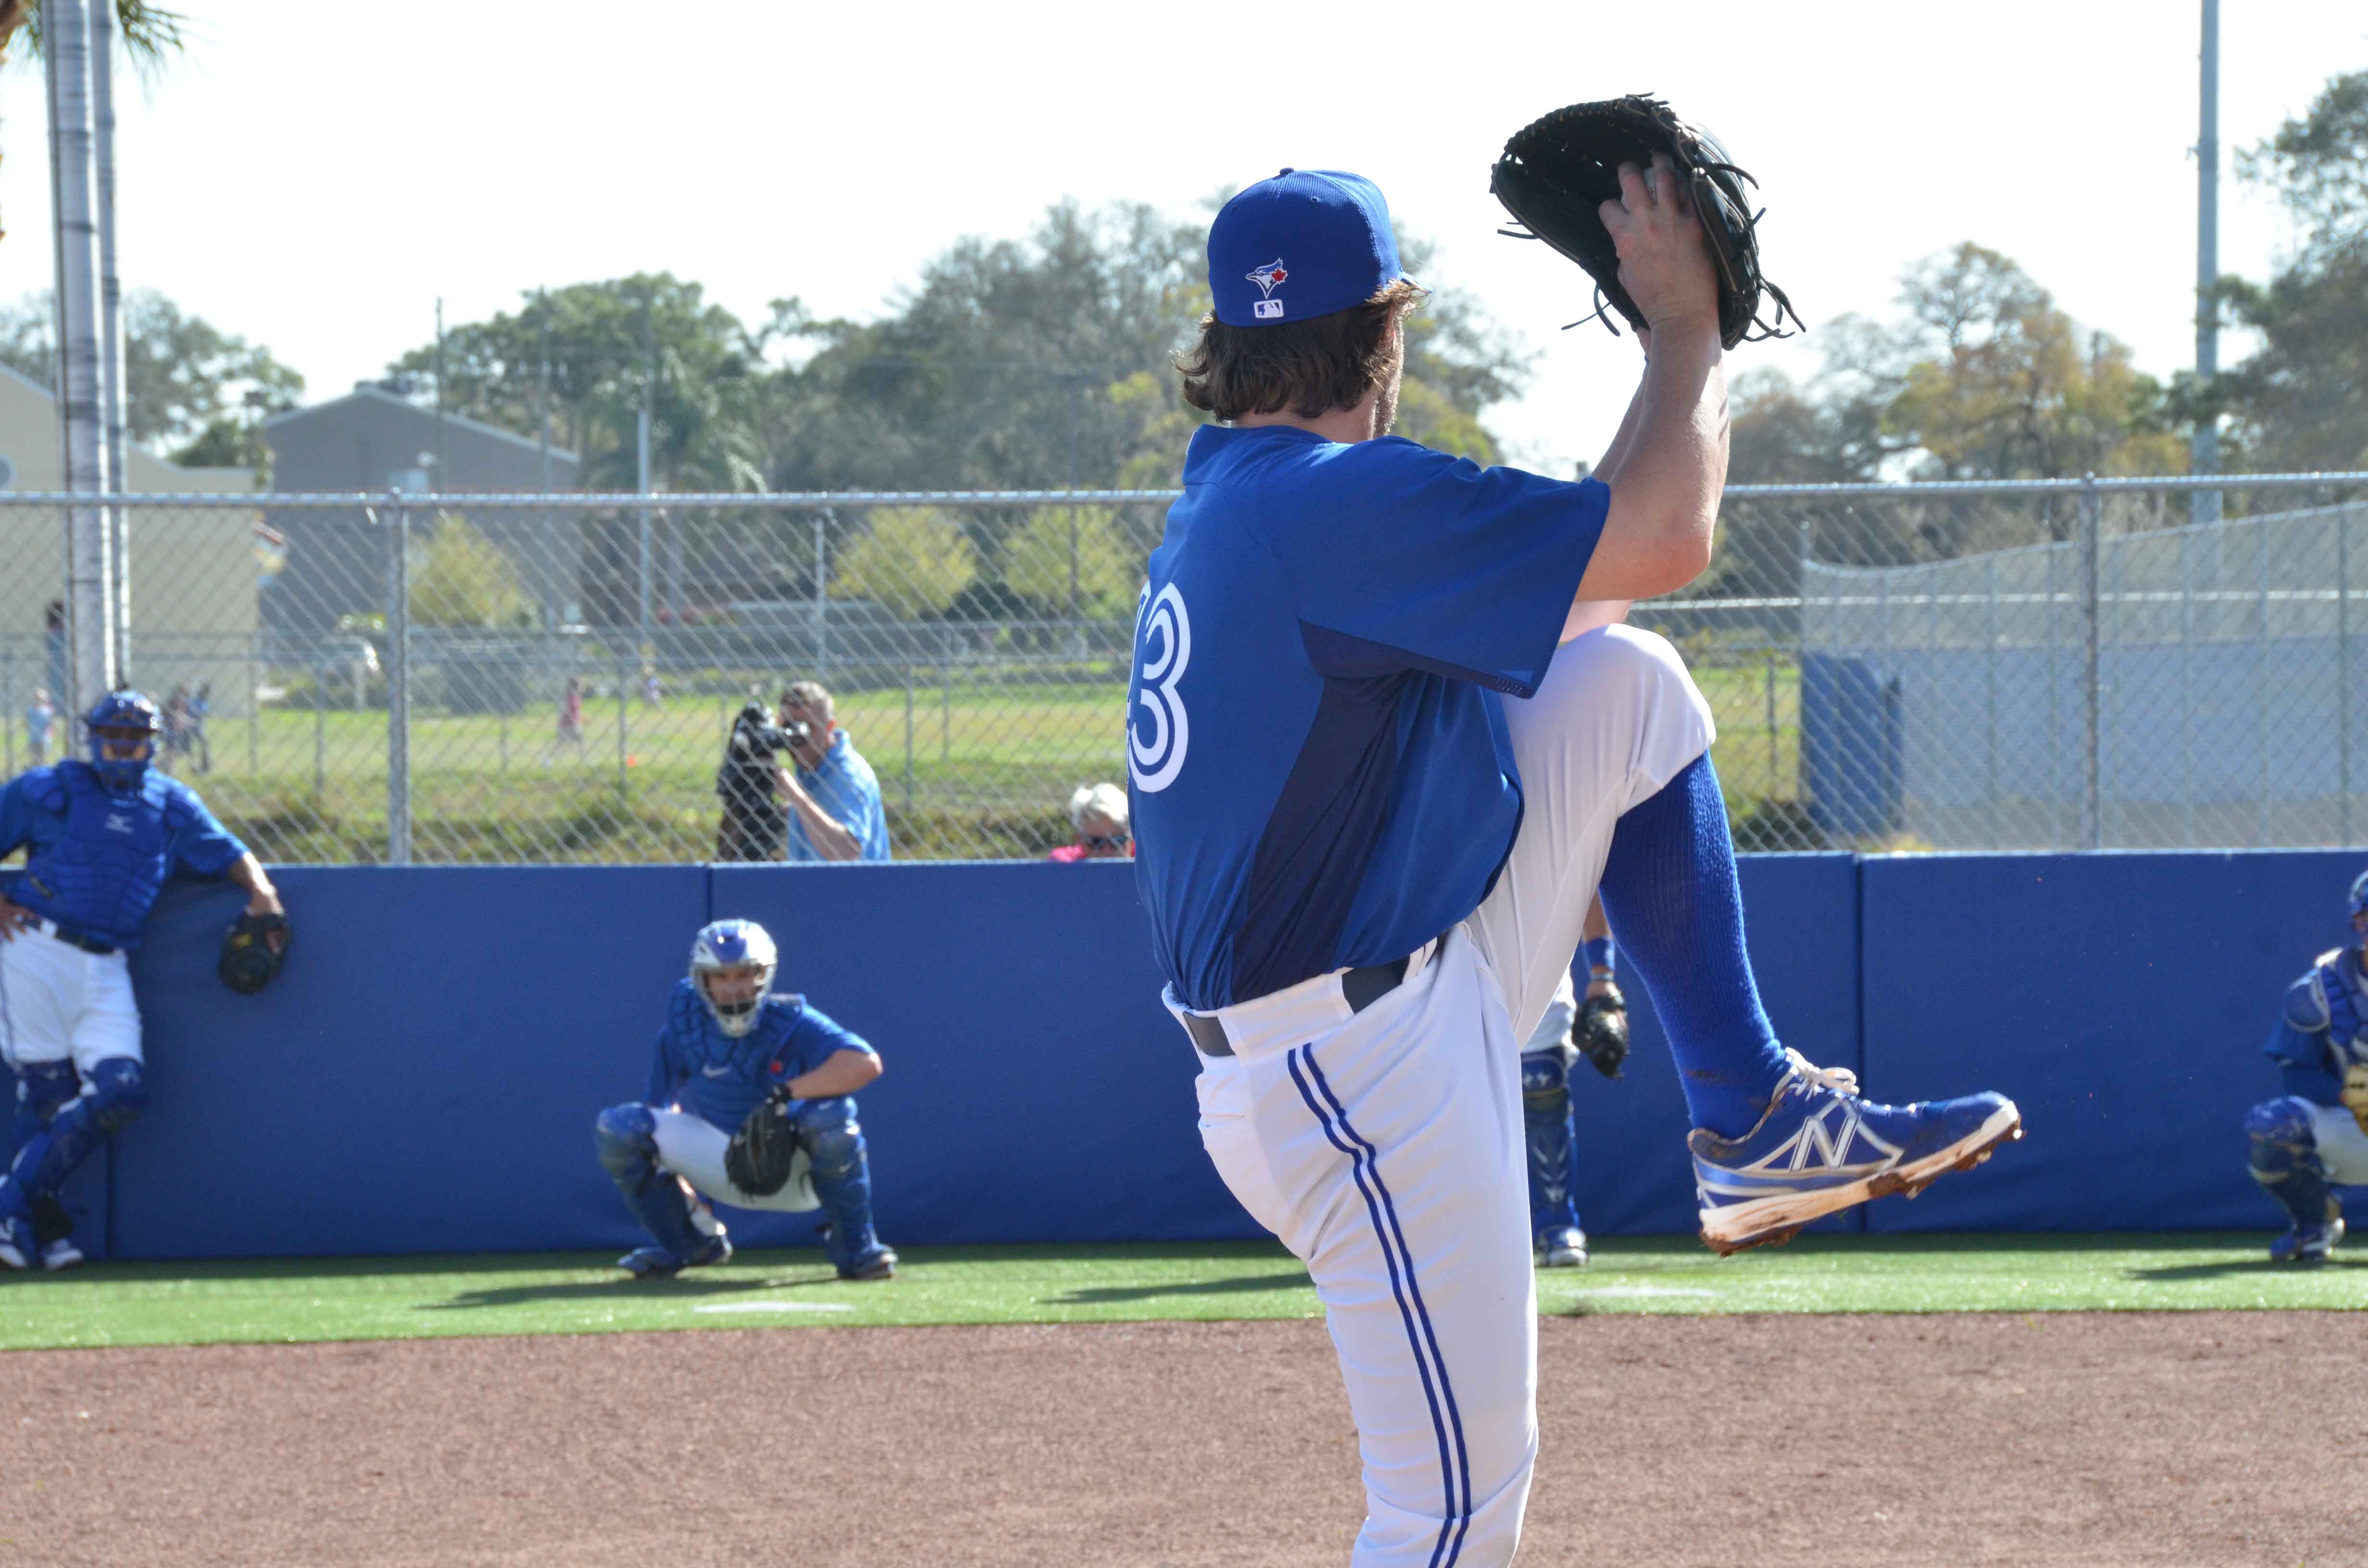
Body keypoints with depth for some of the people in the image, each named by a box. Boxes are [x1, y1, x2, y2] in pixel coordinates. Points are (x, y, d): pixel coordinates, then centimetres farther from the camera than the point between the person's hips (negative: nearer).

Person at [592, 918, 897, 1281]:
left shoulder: (790, 1023, -19)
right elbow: (664, 1105, -1)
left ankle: (855, 1247, -15)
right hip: (719, 1166, 4)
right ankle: (683, 1243, 7)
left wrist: (785, 1095, -40)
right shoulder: (684, 1026, -7)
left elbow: (866, 1063, -35)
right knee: (616, 1128, -15)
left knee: (831, 1115, -36)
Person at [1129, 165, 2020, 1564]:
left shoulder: (1229, 498, 10)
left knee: (1626, 687, 14)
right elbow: (1664, 540, -20)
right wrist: (1688, 323, -6)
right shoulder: (1341, 503, -21)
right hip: (1366, 1076, -10)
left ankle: (1755, 1119, 14)